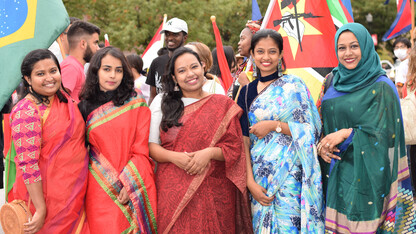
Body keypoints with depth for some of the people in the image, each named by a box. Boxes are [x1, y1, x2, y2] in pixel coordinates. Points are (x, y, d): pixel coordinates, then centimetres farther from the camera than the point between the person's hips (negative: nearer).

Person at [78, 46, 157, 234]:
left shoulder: (136, 102, 1)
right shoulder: (86, 107, 7)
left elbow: (141, 150, -3)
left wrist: (128, 184, -12)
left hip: (135, 188, -1)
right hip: (100, 189, 1)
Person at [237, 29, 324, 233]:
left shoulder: (293, 85, -1)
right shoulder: (247, 92, 8)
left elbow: (312, 129, -4)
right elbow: (244, 141, 4)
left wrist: (274, 125, -13)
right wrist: (250, 182, -5)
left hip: (290, 175, -3)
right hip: (260, 176, 3)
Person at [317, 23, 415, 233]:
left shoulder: (381, 87, -8)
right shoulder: (333, 82, 9)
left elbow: (386, 133, -12)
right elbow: (322, 120, 12)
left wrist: (347, 134, -16)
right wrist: (321, 145, -7)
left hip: (363, 175, -5)